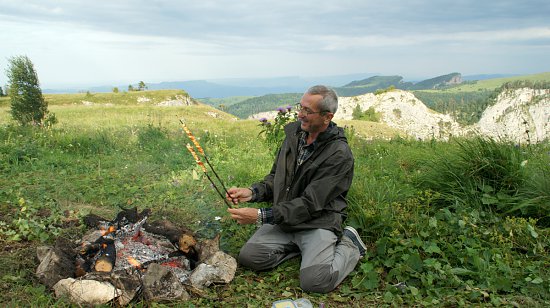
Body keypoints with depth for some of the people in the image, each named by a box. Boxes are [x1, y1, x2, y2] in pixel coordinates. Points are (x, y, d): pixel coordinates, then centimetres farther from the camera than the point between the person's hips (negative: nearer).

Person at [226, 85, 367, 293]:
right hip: (283, 219, 6)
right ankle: (298, 245, 9)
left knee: (315, 282, -24)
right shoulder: (294, 133, 2)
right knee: (248, 257, -11)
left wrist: (260, 216, -25)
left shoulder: (340, 155, -19)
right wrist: (252, 192, -9)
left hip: (318, 223, -6)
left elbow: (310, 204, -22)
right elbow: (275, 178, 12)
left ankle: (348, 245, 3)